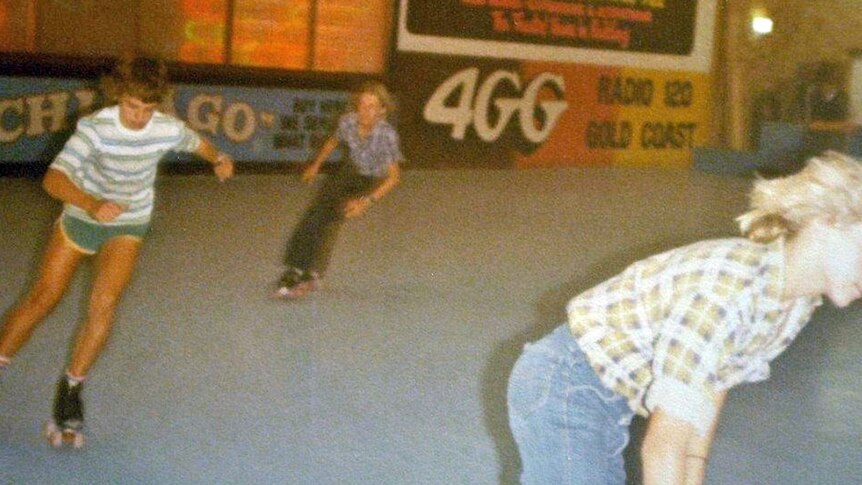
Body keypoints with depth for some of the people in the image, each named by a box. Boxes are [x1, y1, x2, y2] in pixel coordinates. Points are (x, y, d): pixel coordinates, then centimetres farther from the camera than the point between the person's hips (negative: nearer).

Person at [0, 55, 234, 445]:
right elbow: (53, 178, -42)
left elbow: (197, 143, 7)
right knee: (42, 299, 4)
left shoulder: (169, 129, -19)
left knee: (104, 304, -16)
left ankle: (71, 388, 1)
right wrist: (91, 204, -59)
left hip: (128, 226, 1)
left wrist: (219, 160, -12)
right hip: (80, 218, -1)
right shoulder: (96, 127, -29)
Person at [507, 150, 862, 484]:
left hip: (610, 397, 9)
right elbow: (664, 445, -29)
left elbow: (705, 404, 8)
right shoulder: (730, 284, -30)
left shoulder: (796, 300, -1)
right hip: (563, 389, -9)